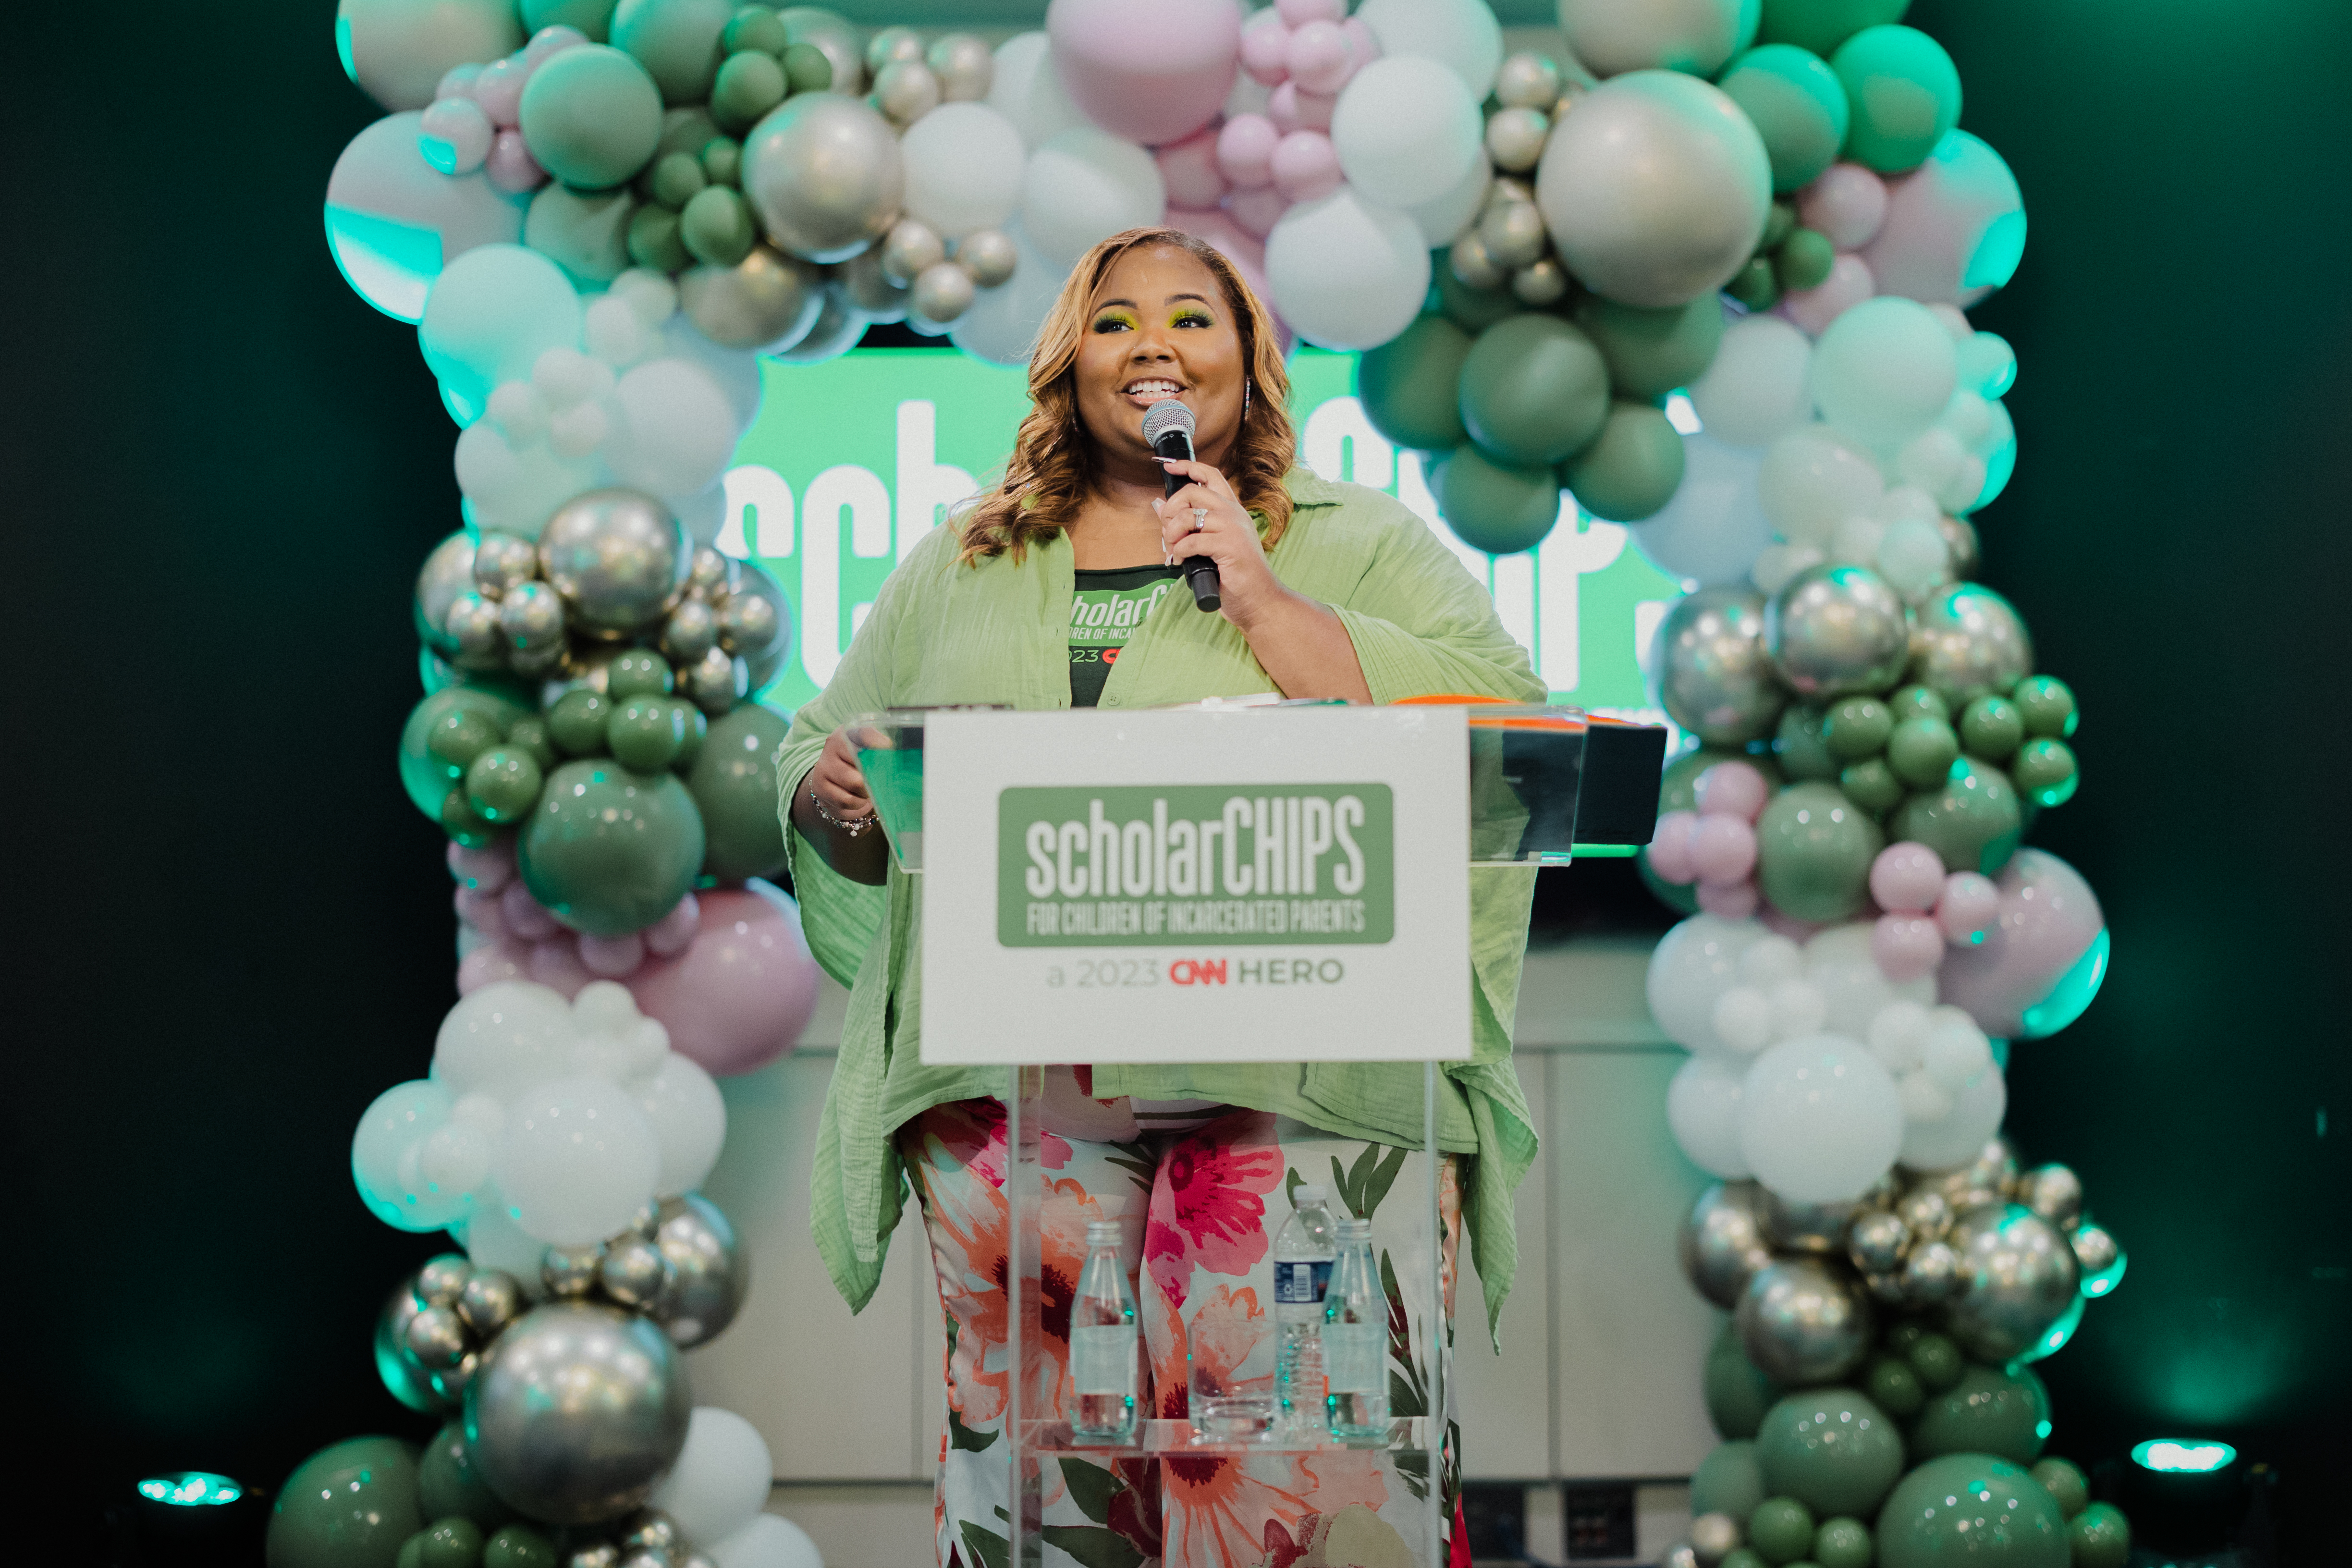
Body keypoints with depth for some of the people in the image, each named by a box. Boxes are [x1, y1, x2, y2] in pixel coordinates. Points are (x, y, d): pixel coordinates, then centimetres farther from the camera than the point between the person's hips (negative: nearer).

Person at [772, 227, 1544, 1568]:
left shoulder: (1367, 545, 11)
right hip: (1018, 1091, 3)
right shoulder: (960, 567, 21)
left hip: (1294, 1089, -3)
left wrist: (1264, 597, -7)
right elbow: (819, 760, 25)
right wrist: (834, 792, 1)